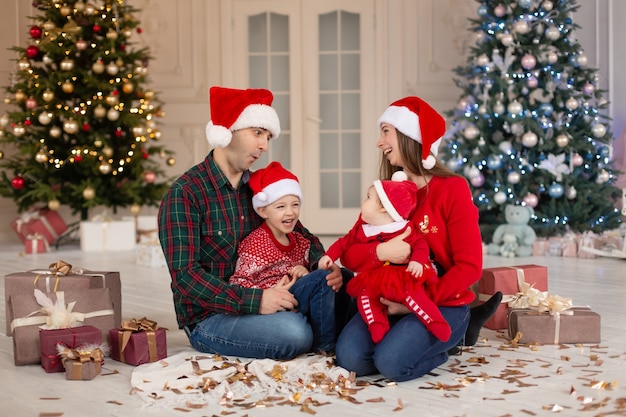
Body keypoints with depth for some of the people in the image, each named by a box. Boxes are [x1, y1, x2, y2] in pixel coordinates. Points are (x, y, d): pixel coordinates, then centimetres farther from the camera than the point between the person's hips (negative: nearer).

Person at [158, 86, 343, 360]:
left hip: (261, 301, 7)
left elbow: (300, 234, 13)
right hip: (208, 318, -7)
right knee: (294, 333, -31)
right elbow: (185, 275, -21)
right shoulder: (185, 193, -13)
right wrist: (254, 301, -30)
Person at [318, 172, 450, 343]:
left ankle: (435, 323, -26)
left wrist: (417, 261, -25)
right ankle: (377, 326, -30)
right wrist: (329, 255, 4)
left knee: (413, 293, -30)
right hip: (373, 282, 5)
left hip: (401, 279, -4)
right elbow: (345, 242, 19)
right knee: (364, 296, -25)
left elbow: (420, 245, -6)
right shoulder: (361, 228, 15)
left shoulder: (404, 230, -1)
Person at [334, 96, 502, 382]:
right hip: (392, 302, 5)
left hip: (442, 304, -5)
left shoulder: (452, 189, -8)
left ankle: (456, 332, 2)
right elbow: (350, 252, 0)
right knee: (350, 357, -21)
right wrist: (379, 252, -22)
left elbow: (469, 266, -12)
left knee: (393, 363, -29)